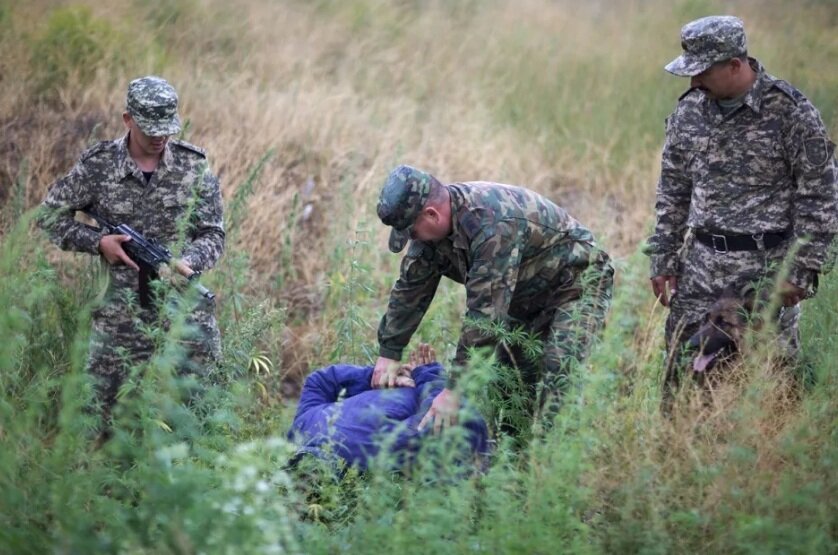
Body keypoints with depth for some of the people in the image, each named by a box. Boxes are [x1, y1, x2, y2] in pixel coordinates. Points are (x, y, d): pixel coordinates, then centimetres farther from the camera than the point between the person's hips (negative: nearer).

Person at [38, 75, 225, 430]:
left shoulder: (194, 166, 0)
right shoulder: (97, 165, -3)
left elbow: (213, 234, 1)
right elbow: (50, 214, 6)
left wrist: (188, 262, -20)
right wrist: (97, 242, -8)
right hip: (120, 315, -1)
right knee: (102, 409, 2)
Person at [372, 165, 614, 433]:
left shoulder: (493, 222, -38)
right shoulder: (433, 225, -11)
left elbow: (486, 309, -39)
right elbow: (411, 286, 0)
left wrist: (455, 390, -38)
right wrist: (388, 353, -2)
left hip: (577, 282, -9)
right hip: (528, 295, 9)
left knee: (556, 372, -24)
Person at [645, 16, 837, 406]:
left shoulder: (790, 111, -9)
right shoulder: (689, 110, 6)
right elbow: (672, 191, 14)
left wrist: (802, 270, -11)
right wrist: (663, 260, 10)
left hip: (767, 267, -4)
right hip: (701, 265, 5)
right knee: (682, 372, 5)